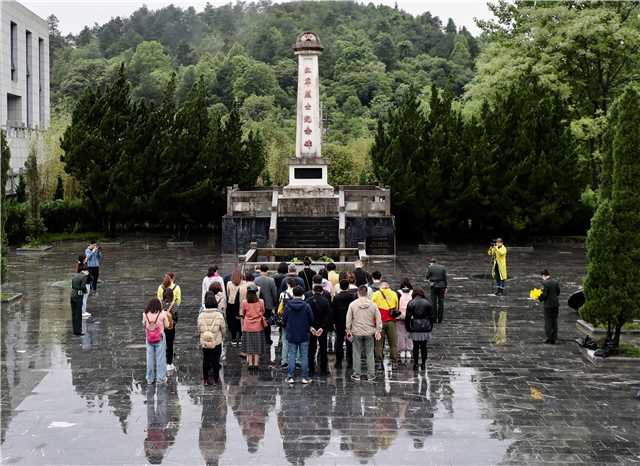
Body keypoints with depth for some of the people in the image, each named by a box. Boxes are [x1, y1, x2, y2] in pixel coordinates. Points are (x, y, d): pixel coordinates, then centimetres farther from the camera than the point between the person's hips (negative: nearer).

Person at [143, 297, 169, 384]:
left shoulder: (145, 314, -9)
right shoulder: (162, 314, -14)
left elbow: (144, 324, 4)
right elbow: (166, 325, -5)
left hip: (149, 338, 2)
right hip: (160, 338, -2)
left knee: (150, 358, 12)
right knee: (160, 358, 9)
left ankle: (150, 379, 20)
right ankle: (160, 378, 15)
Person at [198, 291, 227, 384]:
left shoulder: (201, 316, -9)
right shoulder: (219, 315, -14)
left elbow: (199, 329, -1)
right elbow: (223, 329, -5)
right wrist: (222, 336, 15)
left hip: (204, 342, 1)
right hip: (217, 342, -1)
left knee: (206, 360, 11)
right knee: (216, 360, 11)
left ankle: (206, 379, 15)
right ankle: (216, 378, 20)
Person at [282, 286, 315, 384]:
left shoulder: (288, 306, -6)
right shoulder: (306, 306, -10)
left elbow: (284, 320, -1)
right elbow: (311, 320, -3)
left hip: (291, 335, 1)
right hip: (304, 336, -1)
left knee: (292, 356, 8)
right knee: (304, 356, 5)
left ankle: (290, 377, 6)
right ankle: (305, 377, 6)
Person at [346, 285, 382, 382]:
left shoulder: (353, 304, -5)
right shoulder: (373, 304, -1)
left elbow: (348, 319, -2)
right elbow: (378, 319, 1)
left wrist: (348, 330, 7)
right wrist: (378, 330, 8)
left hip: (357, 332, -1)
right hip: (369, 333, 1)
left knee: (357, 354, 7)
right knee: (370, 354, 7)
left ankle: (356, 375, 10)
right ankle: (371, 375, 9)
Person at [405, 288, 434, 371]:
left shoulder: (411, 303, -2)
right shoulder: (428, 303, 5)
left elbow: (408, 317, -2)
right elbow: (431, 317, 7)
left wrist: (408, 328, 6)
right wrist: (430, 327, 15)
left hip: (415, 328, -2)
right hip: (425, 328, 2)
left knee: (416, 347, 4)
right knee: (424, 347, 8)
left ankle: (415, 364, 5)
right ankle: (423, 364, 12)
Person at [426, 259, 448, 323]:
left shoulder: (430, 268, -3)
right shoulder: (443, 268, 4)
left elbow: (427, 277, 4)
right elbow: (445, 278, 1)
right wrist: (446, 287, 3)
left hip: (434, 286, -2)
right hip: (442, 286, 2)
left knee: (434, 303, 5)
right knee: (441, 303, 5)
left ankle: (434, 319, 3)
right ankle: (440, 319, 6)